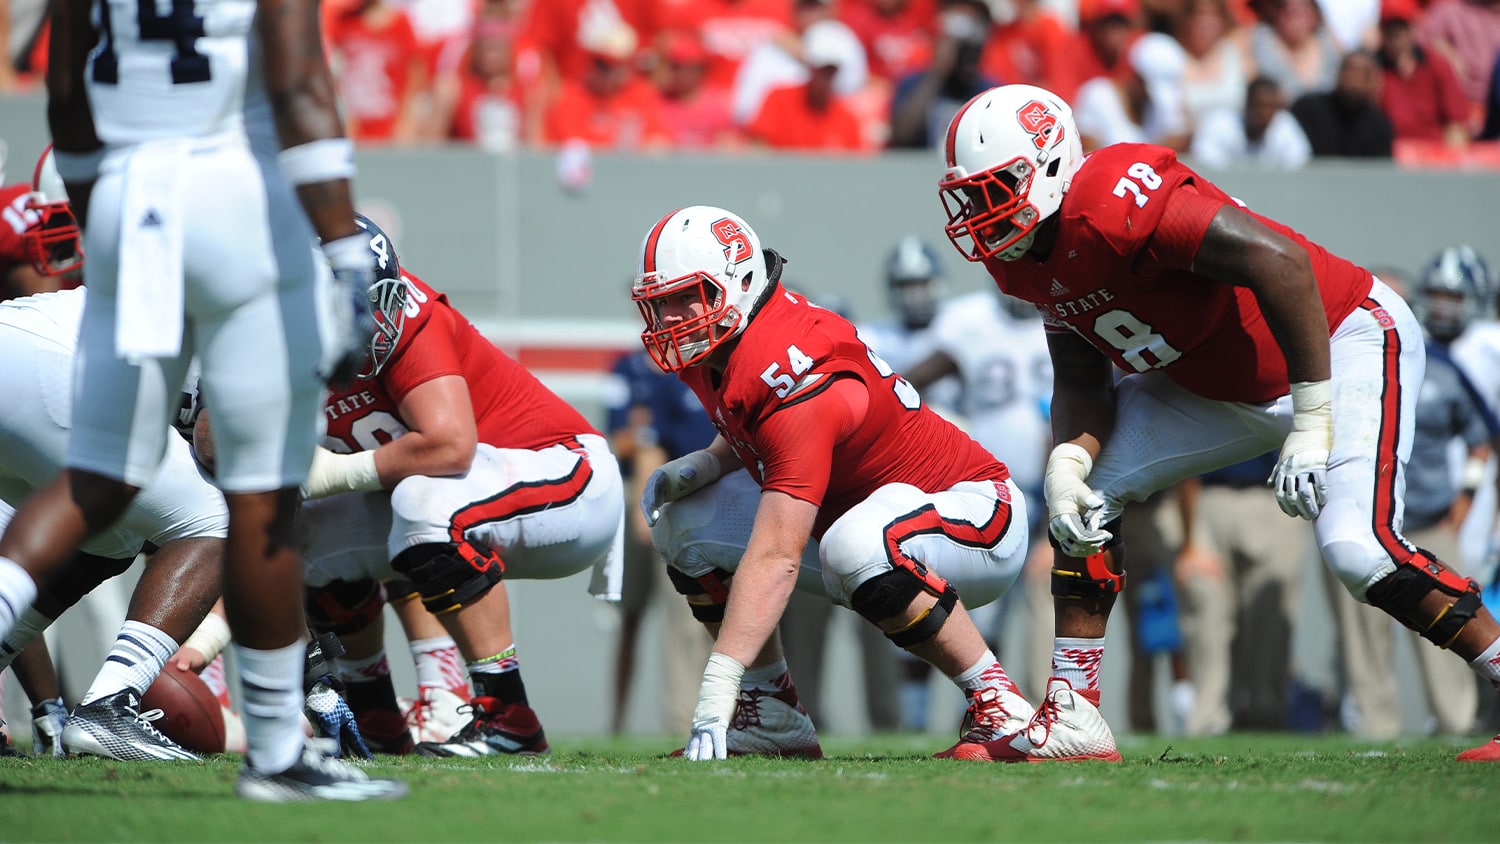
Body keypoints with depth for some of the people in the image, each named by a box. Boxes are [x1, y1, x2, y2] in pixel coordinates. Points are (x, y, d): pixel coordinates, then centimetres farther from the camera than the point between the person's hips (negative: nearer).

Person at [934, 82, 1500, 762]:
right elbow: (1080, 382, 6)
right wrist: (1067, 463, -17)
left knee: (1356, 547, -26)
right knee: (1087, 491, 1)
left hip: (1346, 343, -9)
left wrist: (1313, 424, -31)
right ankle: (1072, 717, 5)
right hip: (1220, 387, 9)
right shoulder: (1030, 259, -1)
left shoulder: (1110, 205, -30)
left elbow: (1278, 260, -35)